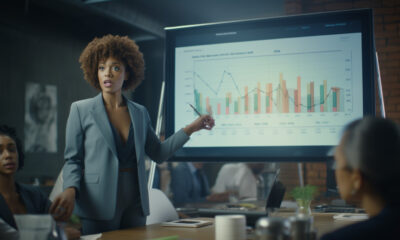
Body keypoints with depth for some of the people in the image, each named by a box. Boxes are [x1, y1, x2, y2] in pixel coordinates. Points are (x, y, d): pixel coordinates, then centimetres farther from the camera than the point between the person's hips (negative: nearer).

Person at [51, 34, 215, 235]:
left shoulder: (140, 113, 10)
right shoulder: (80, 110, 0)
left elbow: (158, 153, 14)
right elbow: (72, 159, 0)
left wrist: (191, 128, 10)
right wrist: (70, 190, -18)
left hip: (134, 207, 4)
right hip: (99, 208, -3)